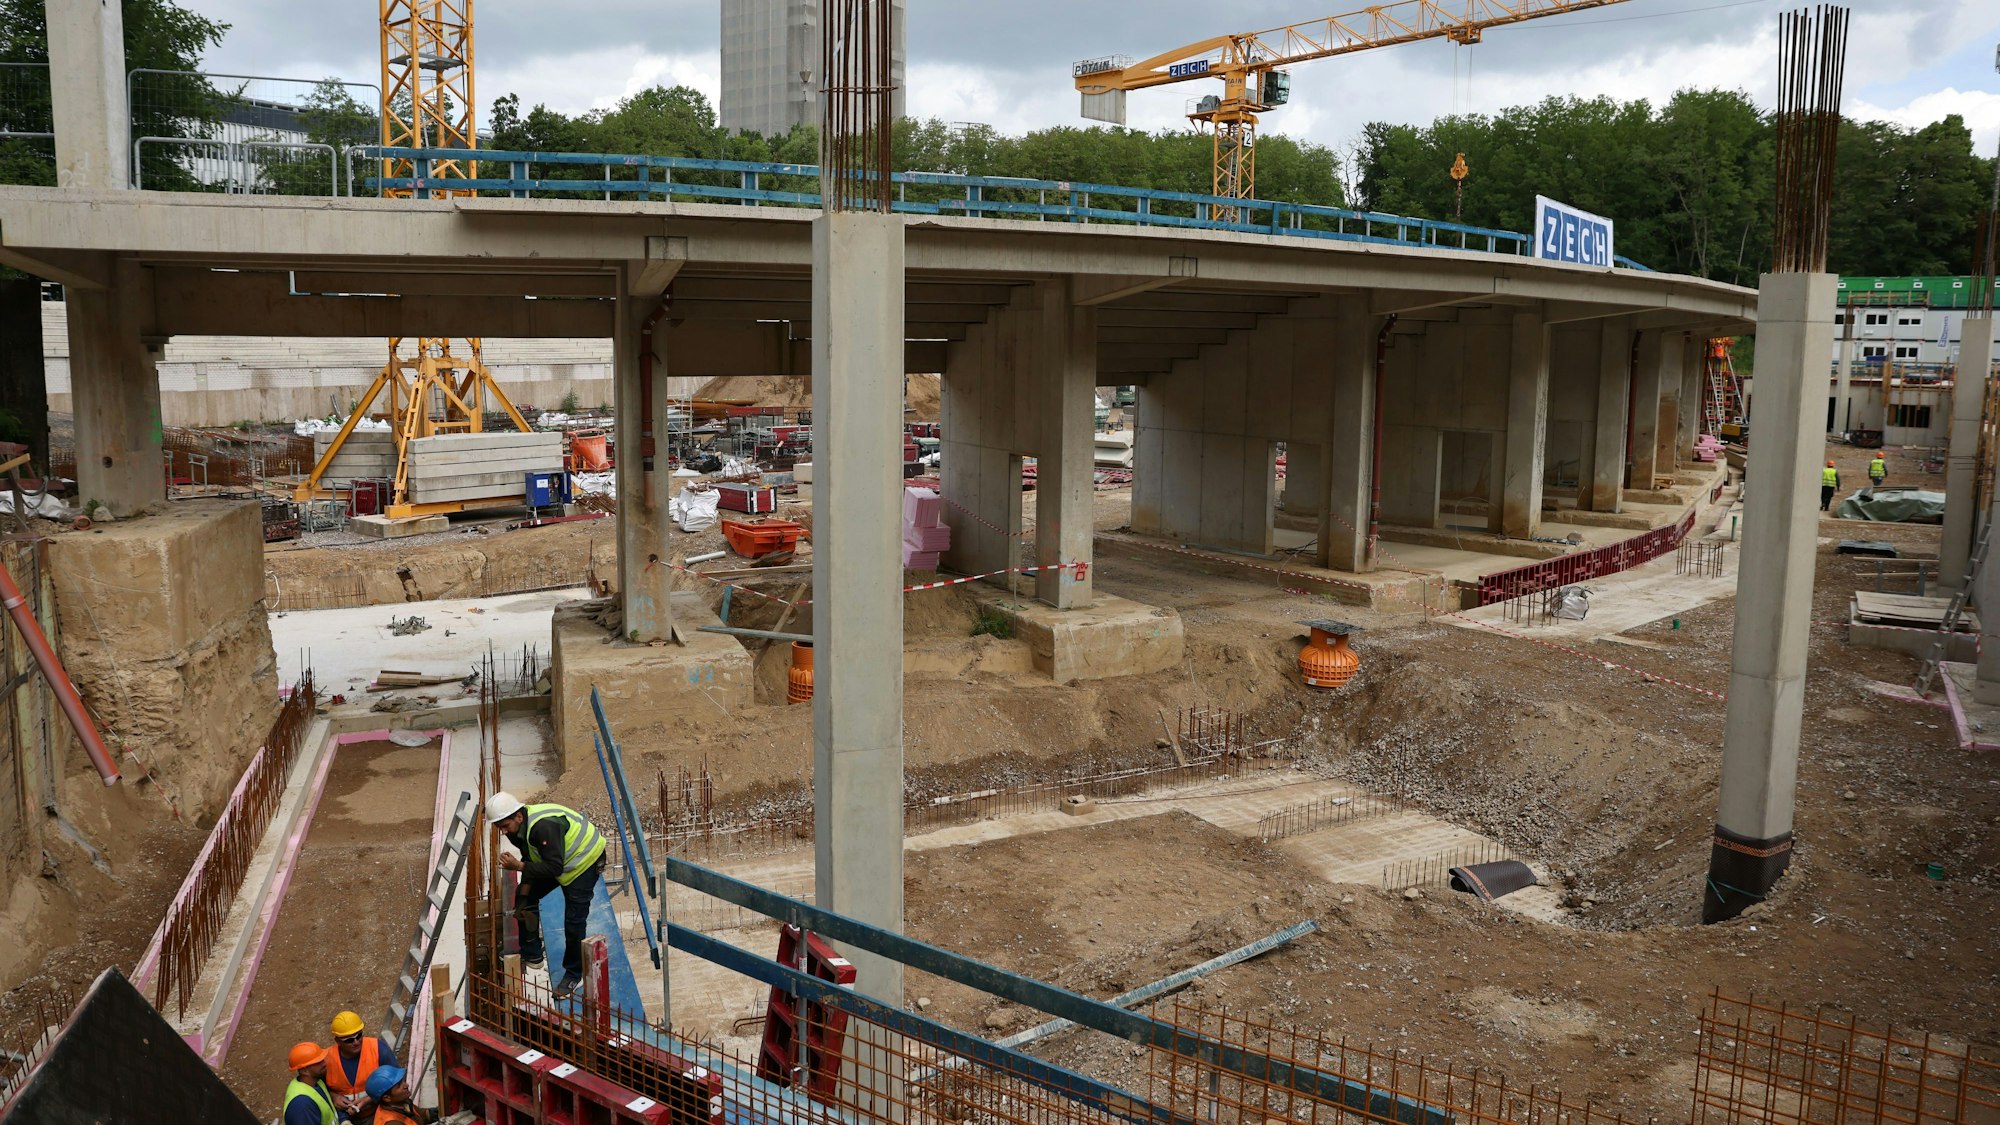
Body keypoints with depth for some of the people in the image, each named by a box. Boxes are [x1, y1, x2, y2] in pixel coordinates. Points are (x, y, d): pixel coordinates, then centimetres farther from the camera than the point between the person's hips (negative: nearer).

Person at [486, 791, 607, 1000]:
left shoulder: (544, 826, -38)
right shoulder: (517, 829, -9)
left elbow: (555, 867, -36)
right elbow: (531, 862, 2)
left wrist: (519, 866, -38)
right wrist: (523, 896, -2)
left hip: (584, 861, -9)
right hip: (554, 861, 9)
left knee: (573, 921, -8)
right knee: (525, 899, 8)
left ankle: (574, 974, 11)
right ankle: (532, 956, 22)